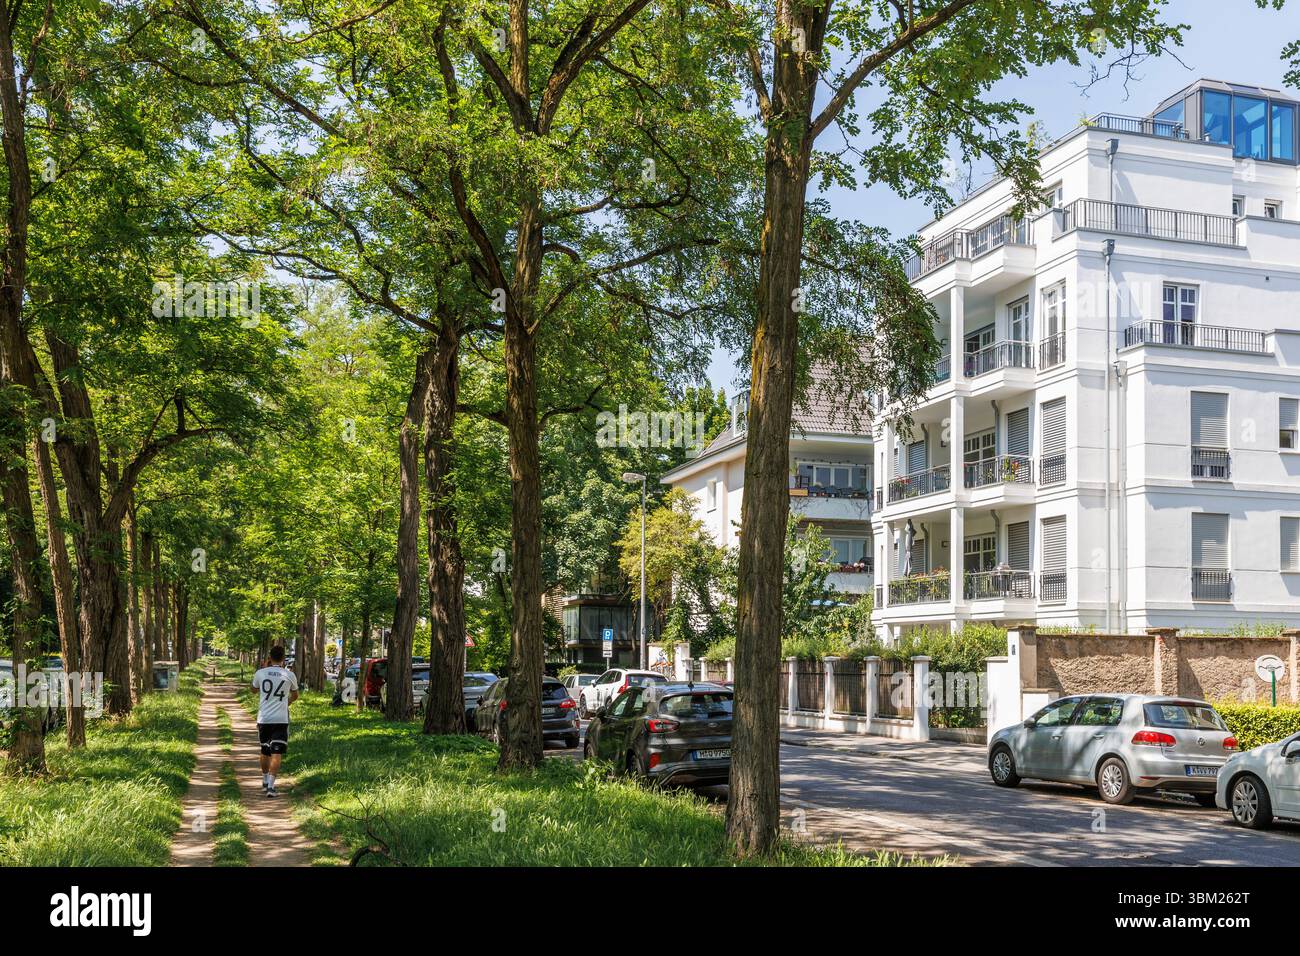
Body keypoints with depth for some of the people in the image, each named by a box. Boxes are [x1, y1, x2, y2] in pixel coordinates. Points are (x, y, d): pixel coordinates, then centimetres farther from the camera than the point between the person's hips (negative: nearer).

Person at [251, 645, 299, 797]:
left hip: (263, 719, 2)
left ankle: (265, 781, 33)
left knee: (265, 751, 18)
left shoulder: (260, 673, -2)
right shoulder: (289, 675, -3)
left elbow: (254, 689, 21)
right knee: (276, 753, -4)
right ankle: (271, 785, -16)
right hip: (281, 719, -2)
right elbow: (295, 695, 15)